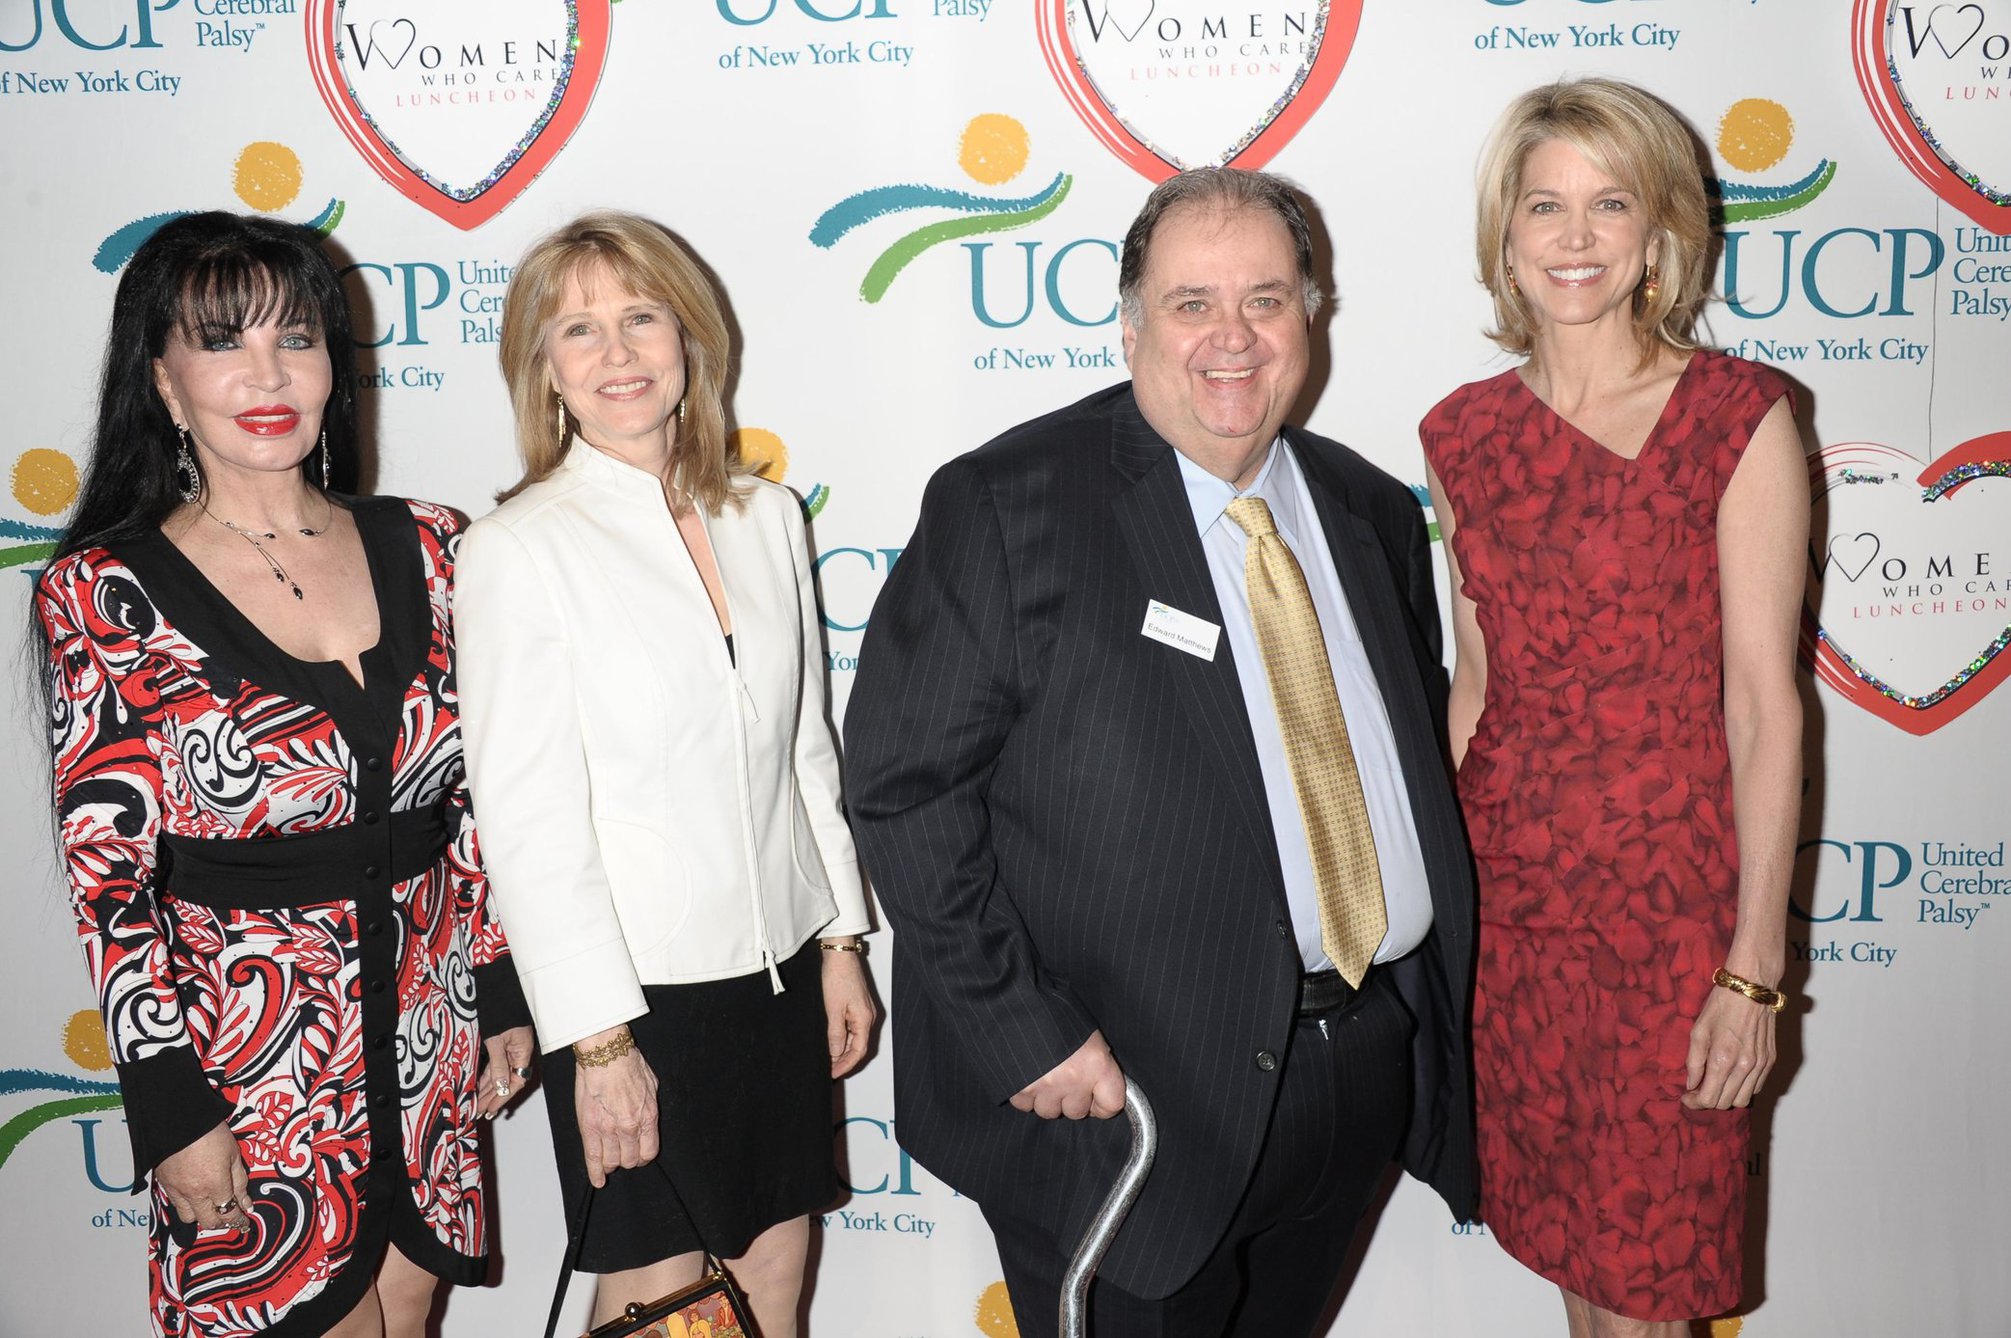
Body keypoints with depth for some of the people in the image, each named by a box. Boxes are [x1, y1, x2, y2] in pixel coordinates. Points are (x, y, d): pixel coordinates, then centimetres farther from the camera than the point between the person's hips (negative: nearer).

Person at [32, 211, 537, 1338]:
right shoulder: (108, 594, -10)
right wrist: (172, 1108, -12)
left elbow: (477, 800, 6)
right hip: (249, 1060, -4)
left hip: (429, 1043, 4)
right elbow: (110, 874, -10)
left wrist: (505, 998, 7)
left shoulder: (424, 549, 0)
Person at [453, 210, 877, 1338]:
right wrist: (597, 1036, -14)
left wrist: (842, 940, 11)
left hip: (781, 967, 5)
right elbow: (527, 820, -13)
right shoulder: (521, 548, -12)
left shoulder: (768, 517, 4)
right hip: (638, 987, -5)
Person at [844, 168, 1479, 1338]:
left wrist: (1434, 999, 6)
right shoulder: (1006, 506, -10)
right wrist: (1023, 1034, -18)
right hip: (1129, 1096, -5)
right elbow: (905, 787, -14)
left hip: (1366, 1069, 6)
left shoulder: (1373, 513, 9)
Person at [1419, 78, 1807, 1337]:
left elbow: (1765, 702, -10)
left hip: (1671, 898, -4)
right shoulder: (1467, 434, 5)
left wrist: (1755, 965, -12)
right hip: (1509, 891, 4)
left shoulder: (1738, 418, -8)